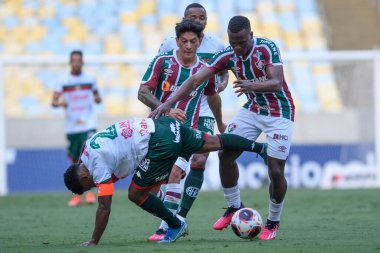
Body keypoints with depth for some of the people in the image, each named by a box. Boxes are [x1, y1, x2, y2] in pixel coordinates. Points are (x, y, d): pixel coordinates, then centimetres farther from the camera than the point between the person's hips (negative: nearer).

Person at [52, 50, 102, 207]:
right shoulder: (63, 82, 2)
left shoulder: (90, 80, 5)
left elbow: (97, 95, 16)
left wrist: (97, 98, -7)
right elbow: (53, 101, -3)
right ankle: (77, 196, 17)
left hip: (88, 125, -1)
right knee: (75, 160, 6)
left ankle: (90, 192, -7)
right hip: (72, 127, 1)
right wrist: (60, 103, -26)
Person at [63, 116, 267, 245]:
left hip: (160, 144, -9)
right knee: (212, 143, 22)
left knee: (136, 194, 0)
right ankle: (258, 147, 27)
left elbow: (104, 208, -9)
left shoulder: (98, 167, -9)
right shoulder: (89, 146, 13)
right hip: (165, 126, 9)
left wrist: (93, 242, -2)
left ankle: (176, 225, 13)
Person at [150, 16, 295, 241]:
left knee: (276, 171, -10)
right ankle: (234, 207, 12)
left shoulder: (267, 48, -24)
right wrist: (169, 103, -25)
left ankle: (273, 222, 13)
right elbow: (196, 79, -14)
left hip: (279, 113, -5)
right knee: (225, 154, -8)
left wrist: (251, 85, -55)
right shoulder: (228, 56, -10)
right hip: (253, 110, 5)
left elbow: (276, 83, -34)